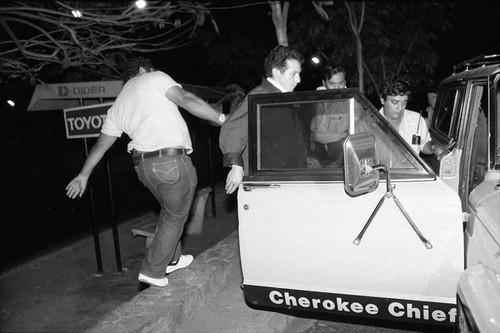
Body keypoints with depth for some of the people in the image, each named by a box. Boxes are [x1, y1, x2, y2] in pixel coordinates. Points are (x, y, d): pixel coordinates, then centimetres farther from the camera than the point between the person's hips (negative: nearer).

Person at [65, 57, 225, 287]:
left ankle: (171, 260, 40)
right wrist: (222, 119, -12)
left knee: (168, 211, 27)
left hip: (143, 165, 7)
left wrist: (84, 175, 32)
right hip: (173, 160, -7)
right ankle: (153, 271, 16)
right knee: (175, 217, 9)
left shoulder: (117, 106, 20)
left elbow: (100, 145, 23)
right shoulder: (155, 78, 3)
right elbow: (187, 100, -13)